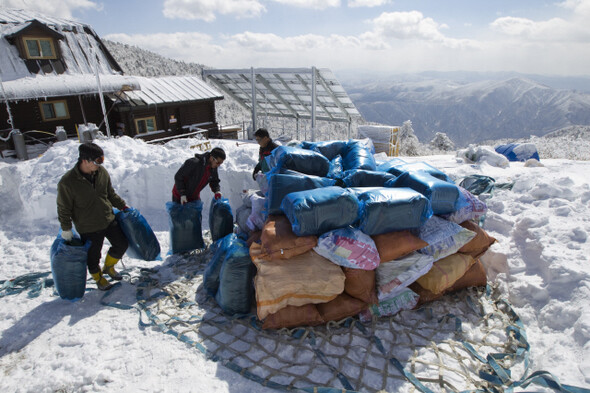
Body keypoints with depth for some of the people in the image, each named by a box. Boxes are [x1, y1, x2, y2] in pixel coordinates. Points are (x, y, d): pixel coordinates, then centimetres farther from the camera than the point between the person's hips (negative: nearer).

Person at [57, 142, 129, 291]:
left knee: (122, 244, 13)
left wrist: (123, 206, 9)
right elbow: (64, 209, -11)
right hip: (88, 228, -5)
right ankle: (99, 278, 38)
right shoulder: (67, 182, -22)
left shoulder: (102, 172, -7)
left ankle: (109, 267, 40)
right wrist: (66, 229, -6)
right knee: (93, 256, 11)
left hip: (109, 220, 5)